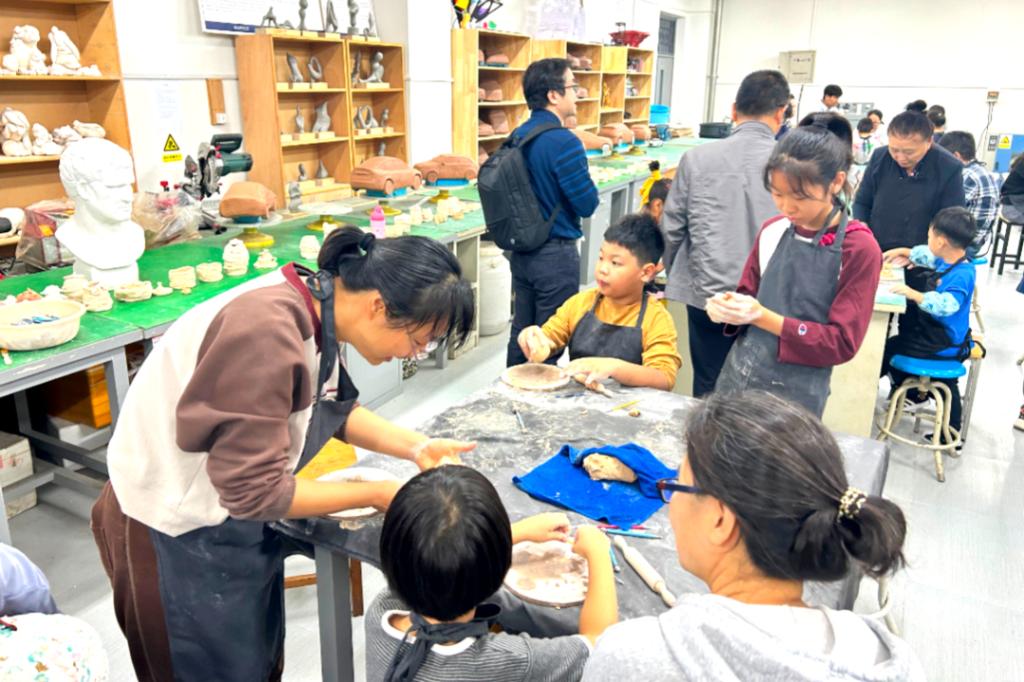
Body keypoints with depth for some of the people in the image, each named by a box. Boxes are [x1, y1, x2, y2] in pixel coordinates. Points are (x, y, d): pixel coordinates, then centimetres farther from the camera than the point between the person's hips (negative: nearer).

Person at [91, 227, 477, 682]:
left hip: (231, 517, 8)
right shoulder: (267, 332, -35)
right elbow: (255, 492, -31)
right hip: (177, 535, -7)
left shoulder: (313, 310, -8)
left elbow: (336, 409, 4)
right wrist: (378, 495, -21)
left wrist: (417, 448, -9)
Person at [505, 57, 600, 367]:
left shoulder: (517, 137, 5)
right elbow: (588, 204, -16)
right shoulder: (564, 142, -20)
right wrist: (586, 182, 1)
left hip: (522, 249, 8)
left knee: (521, 331, 18)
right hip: (555, 253, -8)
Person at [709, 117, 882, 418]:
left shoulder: (860, 249, -12)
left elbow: (842, 342, -13)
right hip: (736, 378, 5)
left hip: (795, 396, -5)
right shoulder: (772, 231, 3)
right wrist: (729, 307, -9)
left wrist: (764, 317, -22)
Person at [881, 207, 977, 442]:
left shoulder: (961, 275, -29)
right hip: (945, 337, 10)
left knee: (889, 348, 4)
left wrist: (912, 293, -46)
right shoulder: (948, 260, -1)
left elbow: (945, 305, -43)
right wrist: (904, 252, 18)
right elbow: (928, 255, 22)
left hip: (943, 343, -10)